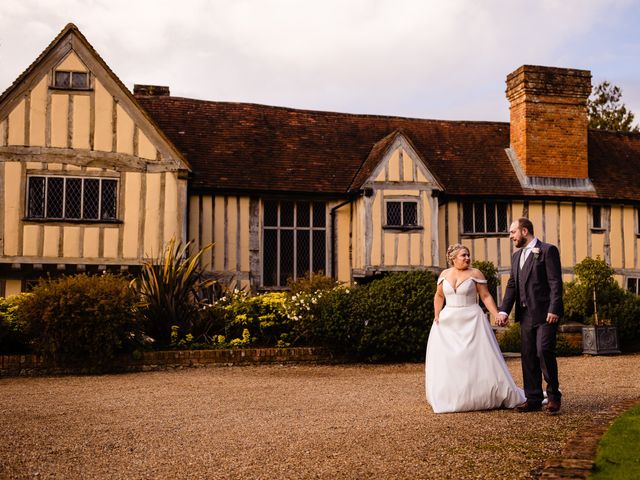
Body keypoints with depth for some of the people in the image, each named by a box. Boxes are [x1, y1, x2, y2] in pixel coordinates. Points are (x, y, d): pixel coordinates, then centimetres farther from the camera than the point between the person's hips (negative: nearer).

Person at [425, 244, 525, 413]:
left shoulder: (475, 273, -4)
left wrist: (498, 315, -14)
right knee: (447, 360, 4)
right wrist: (437, 315, 6)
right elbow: (439, 296, 17)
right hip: (448, 322, 4)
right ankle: (451, 398, 15)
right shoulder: (445, 274, 6)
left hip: (471, 321, -3)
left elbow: (486, 296, -5)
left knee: (478, 358, -5)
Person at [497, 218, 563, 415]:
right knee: (528, 356, 7)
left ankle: (553, 396, 0)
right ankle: (533, 399, 13)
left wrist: (554, 310, -18)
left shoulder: (548, 250, -4)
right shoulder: (516, 256, 18)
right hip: (526, 314, 7)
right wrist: (504, 310, 3)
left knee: (544, 351, -14)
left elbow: (555, 282, -10)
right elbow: (512, 285, 14)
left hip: (545, 313, -7)